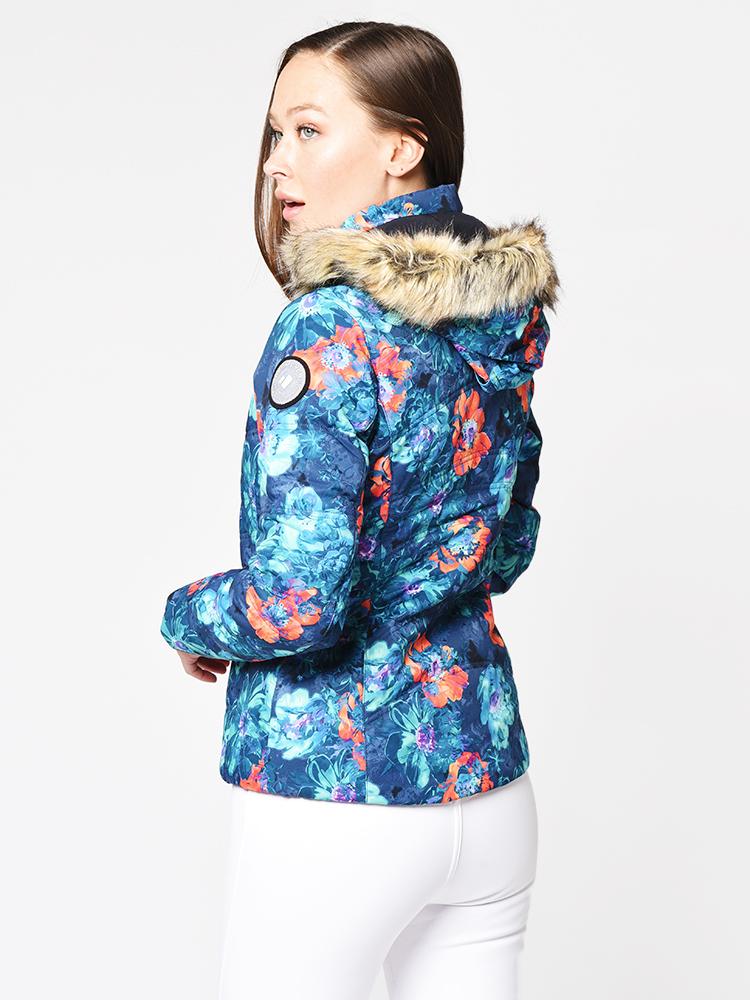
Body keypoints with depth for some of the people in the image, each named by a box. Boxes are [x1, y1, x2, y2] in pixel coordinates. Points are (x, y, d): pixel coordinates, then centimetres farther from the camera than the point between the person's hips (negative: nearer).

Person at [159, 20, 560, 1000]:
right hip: (486, 767, 7)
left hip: (335, 792, -6)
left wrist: (187, 618, -5)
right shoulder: (508, 315, 3)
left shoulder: (328, 330, -19)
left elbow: (298, 601, -24)